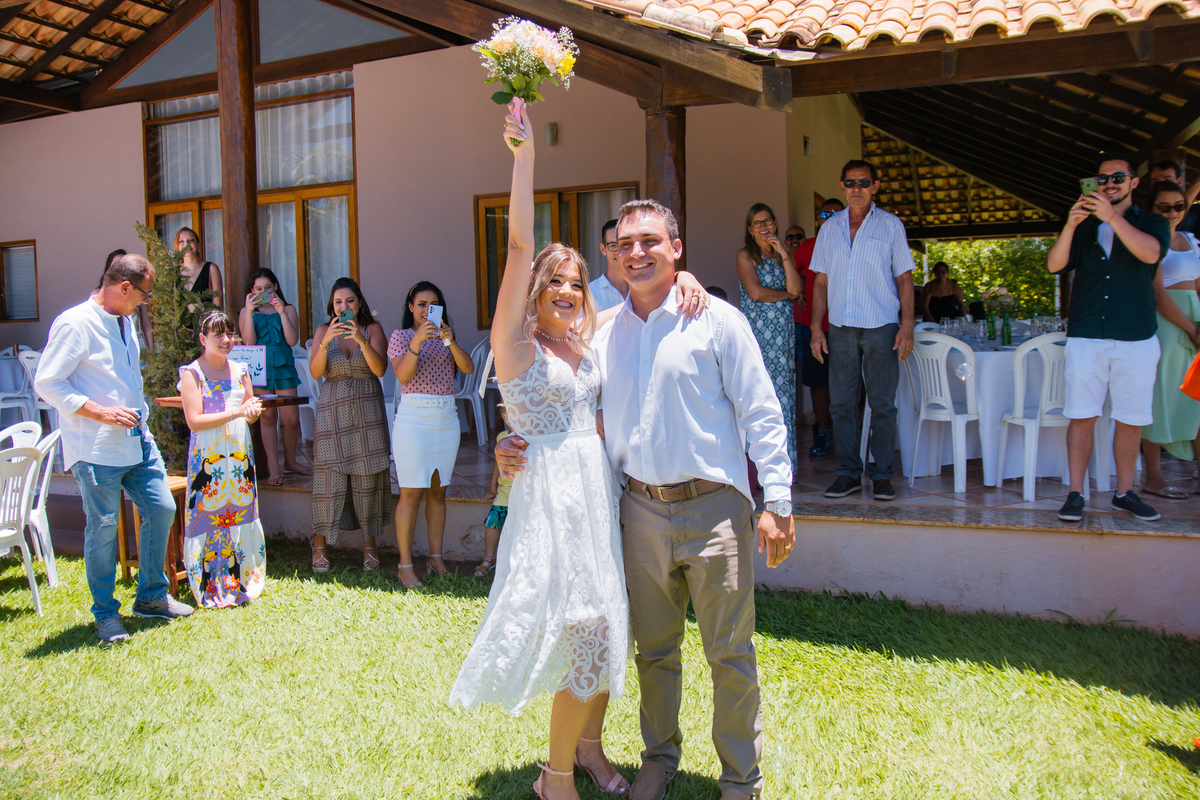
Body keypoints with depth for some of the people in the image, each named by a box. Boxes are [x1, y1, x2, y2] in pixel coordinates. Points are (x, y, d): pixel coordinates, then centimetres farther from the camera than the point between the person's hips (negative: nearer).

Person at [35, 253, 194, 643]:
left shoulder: (124, 322, 14)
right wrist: (101, 412, -20)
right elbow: (46, 383, -16)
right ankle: (106, 615, 17)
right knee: (103, 529, 0)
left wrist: (138, 413, 16)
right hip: (97, 449, -8)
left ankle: (151, 596, 24)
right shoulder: (75, 323, -13)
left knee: (162, 509, 8)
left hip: (137, 441, 8)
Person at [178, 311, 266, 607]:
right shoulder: (192, 373, -6)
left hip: (240, 453, 5)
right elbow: (194, 421, -13)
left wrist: (252, 410, -8)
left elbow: (252, 413, 16)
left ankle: (244, 579, 19)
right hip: (208, 457, -5)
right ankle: (211, 587, 6)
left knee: (241, 513, 9)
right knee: (209, 516, -3)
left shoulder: (239, 370, 10)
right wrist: (235, 412, -19)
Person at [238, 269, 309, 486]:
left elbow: (292, 340, -3)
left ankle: (290, 462, 19)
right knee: (268, 417, -1)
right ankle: (274, 470, 4)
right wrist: (250, 311, -10)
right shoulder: (247, 311, 11)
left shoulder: (288, 309, 11)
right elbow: (249, 341, -4)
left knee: (291, 419, -2)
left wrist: (281, 312, -9)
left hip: (284, 365, 1)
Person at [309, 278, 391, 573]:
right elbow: (315, 372, -5)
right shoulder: (323, 331, 7)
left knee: (368, 477, 1)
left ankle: (369, 544, 13)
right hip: (332, 411, 0)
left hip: (367, 412, 0)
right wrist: (326, 342, -20)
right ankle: (319, 546, 9)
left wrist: (361, 340, -22)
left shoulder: (373, 329, 4)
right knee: (329, 477, -3)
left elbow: (380, 369, -9)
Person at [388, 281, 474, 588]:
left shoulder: (446, 336, 15)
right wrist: (418, 340, -25)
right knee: (411, 494, -6)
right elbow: (403, 374, -14)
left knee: (438, 492, 8)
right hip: (414, 418, -4)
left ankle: (436, 558, 16)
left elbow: (468, 368, -1)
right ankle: (405, 566, 1)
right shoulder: (401, 336, 3)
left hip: (447, 419, 4)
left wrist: (450, 341, -15)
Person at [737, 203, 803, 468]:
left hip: (784, 330, 5)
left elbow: (796, 289, -1)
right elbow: (756, 292, -13)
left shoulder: (784, 253, 14)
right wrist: (787, 294, -1)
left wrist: (784, 254, -6)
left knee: (783, 391, 4)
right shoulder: (745, 255, 1)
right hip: (756, 329, -5)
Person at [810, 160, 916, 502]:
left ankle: (882, 475, 6)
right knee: (841, 403, 2)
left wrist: (907, 326, -6)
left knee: (882, 403, -1)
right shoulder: (829, 228, 12)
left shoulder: (890, 225, 5)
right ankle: (848, 473, 10)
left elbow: (904, 278, 4)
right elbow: (821, 281, 13)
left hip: (881, 327, -2)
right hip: (841, 328, 3)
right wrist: (816, 327, 5)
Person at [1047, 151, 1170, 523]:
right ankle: (1075, 494, 1)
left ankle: (1124, 493, 18)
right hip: (1086, 338, 0)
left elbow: (1151, 253, -14)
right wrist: (1070, 225, -17)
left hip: (1137, 339, 0)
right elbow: (1054, 265, -2)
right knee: (1082, 417, -4)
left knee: (1131, 419, 5)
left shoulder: (1152, 223, 9)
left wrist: (1112, 217, -21)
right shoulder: (1084, 227, 14)